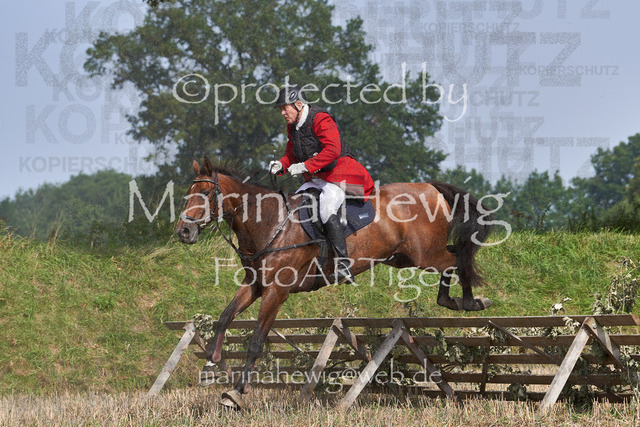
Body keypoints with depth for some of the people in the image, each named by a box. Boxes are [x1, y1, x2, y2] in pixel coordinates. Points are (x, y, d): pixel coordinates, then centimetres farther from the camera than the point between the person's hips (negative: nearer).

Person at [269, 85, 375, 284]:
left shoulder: (321, 120, -16)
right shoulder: (293, 126, 12)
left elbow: (332, 150, -26)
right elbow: (292, 154, 23)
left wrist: (305, 166, -29)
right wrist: (281, 165, 0)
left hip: (340, 174, -10)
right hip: (318, 178, 10)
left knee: (327, 208, -31)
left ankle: (344, 266, -36)